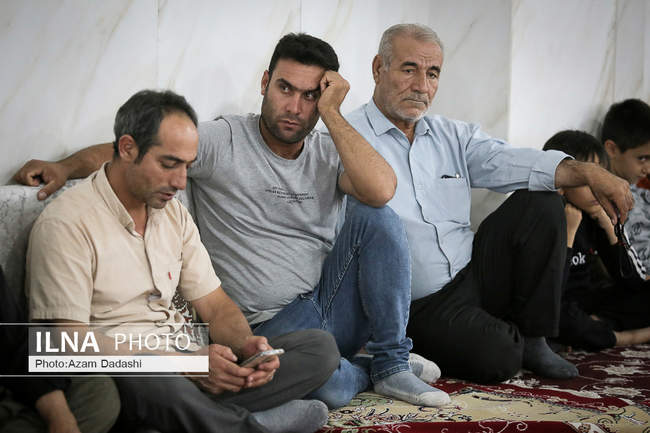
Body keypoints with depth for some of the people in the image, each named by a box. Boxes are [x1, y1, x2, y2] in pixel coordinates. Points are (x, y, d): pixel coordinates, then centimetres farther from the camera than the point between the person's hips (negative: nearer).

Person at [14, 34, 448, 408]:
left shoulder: (328, 152, 5)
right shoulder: (222, 140, -3)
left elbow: (380, 190, -17)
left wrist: (331, 113, -14)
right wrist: (65, 167, -25)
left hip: (333, 300, 5)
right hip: (274, 321, -4)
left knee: (376, 218, -22)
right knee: (328, 386, -36)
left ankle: (392, 363, -7)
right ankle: (367, 371, 4)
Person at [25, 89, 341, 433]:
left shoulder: (174, 215, 15)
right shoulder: (66, 224, -10)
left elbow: (215, 305, 15)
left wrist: (247, 344, -9)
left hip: (187, 365, 7)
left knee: (321, 347, -7)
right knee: (152, 380, -43)